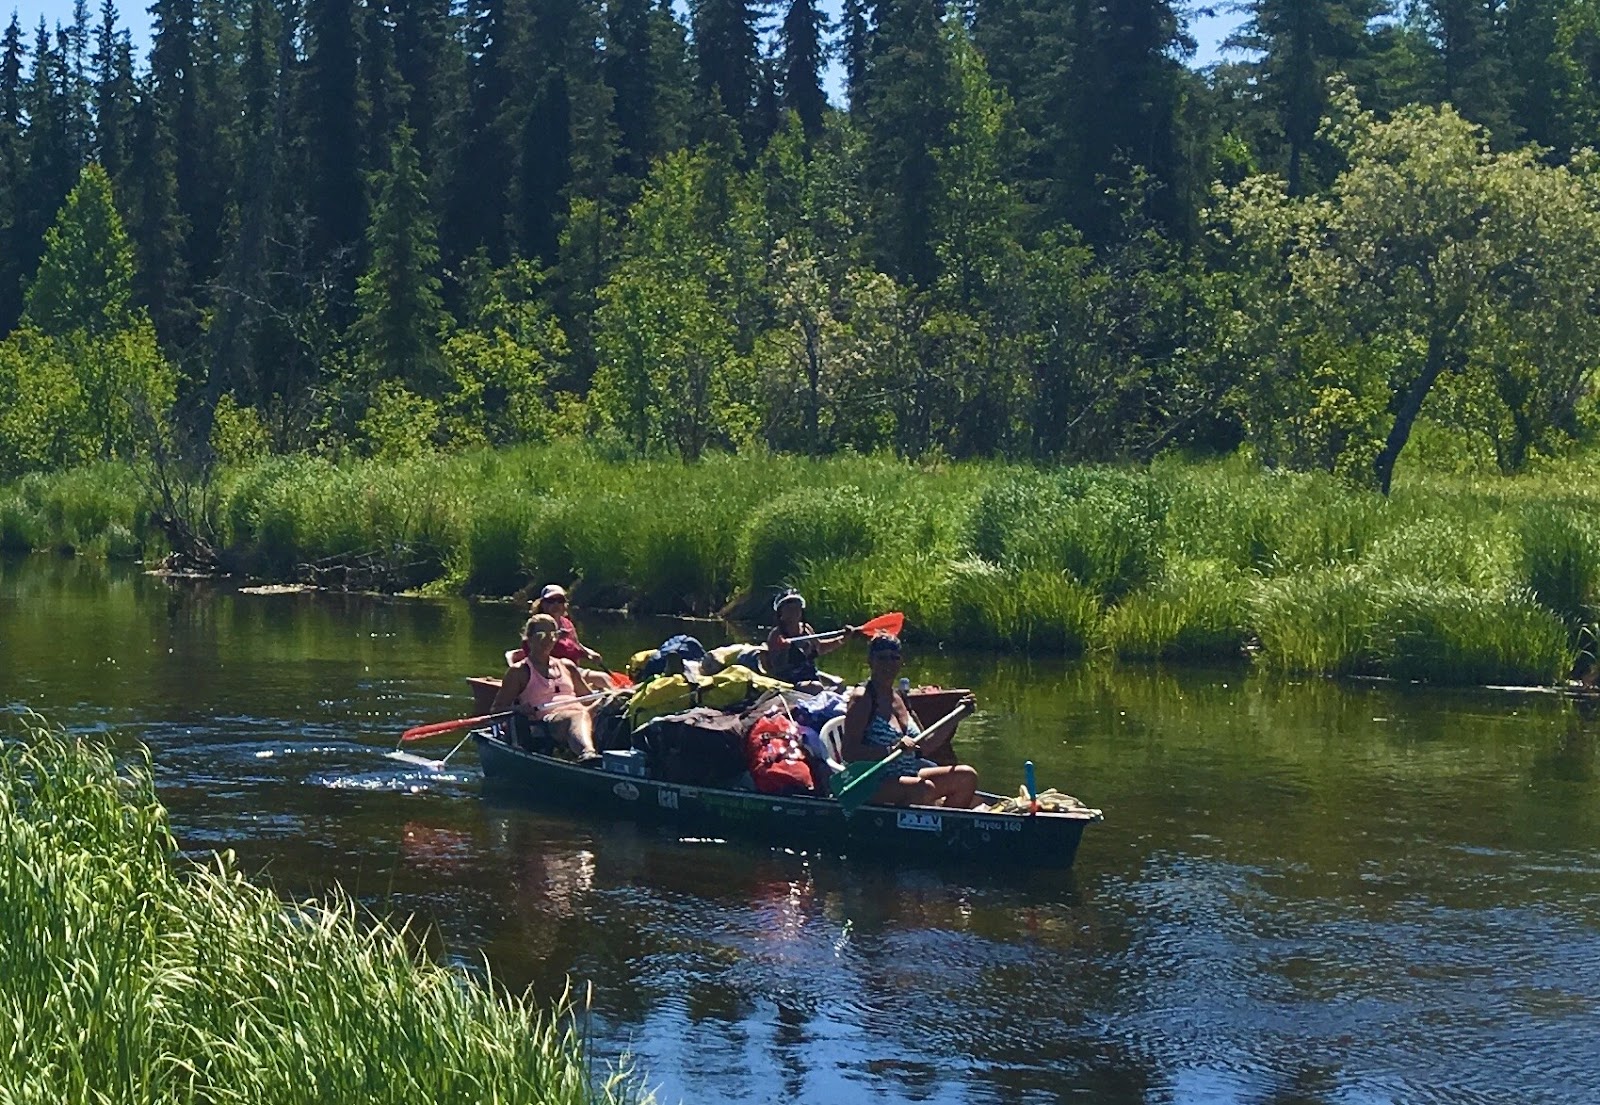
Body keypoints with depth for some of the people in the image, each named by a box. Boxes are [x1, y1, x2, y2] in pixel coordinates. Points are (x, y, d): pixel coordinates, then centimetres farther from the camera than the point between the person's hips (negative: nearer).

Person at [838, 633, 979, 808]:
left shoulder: (900, 697, 14)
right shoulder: (862, 698, -10)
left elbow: (923, 745, 20)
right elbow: (847, 752, -19)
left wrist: (956, 717, 16)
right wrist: (891, 750, -29)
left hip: (906, 776, 9)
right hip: (870, 785, -9)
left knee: (967, 777, 1)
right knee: (924, 790, -34)